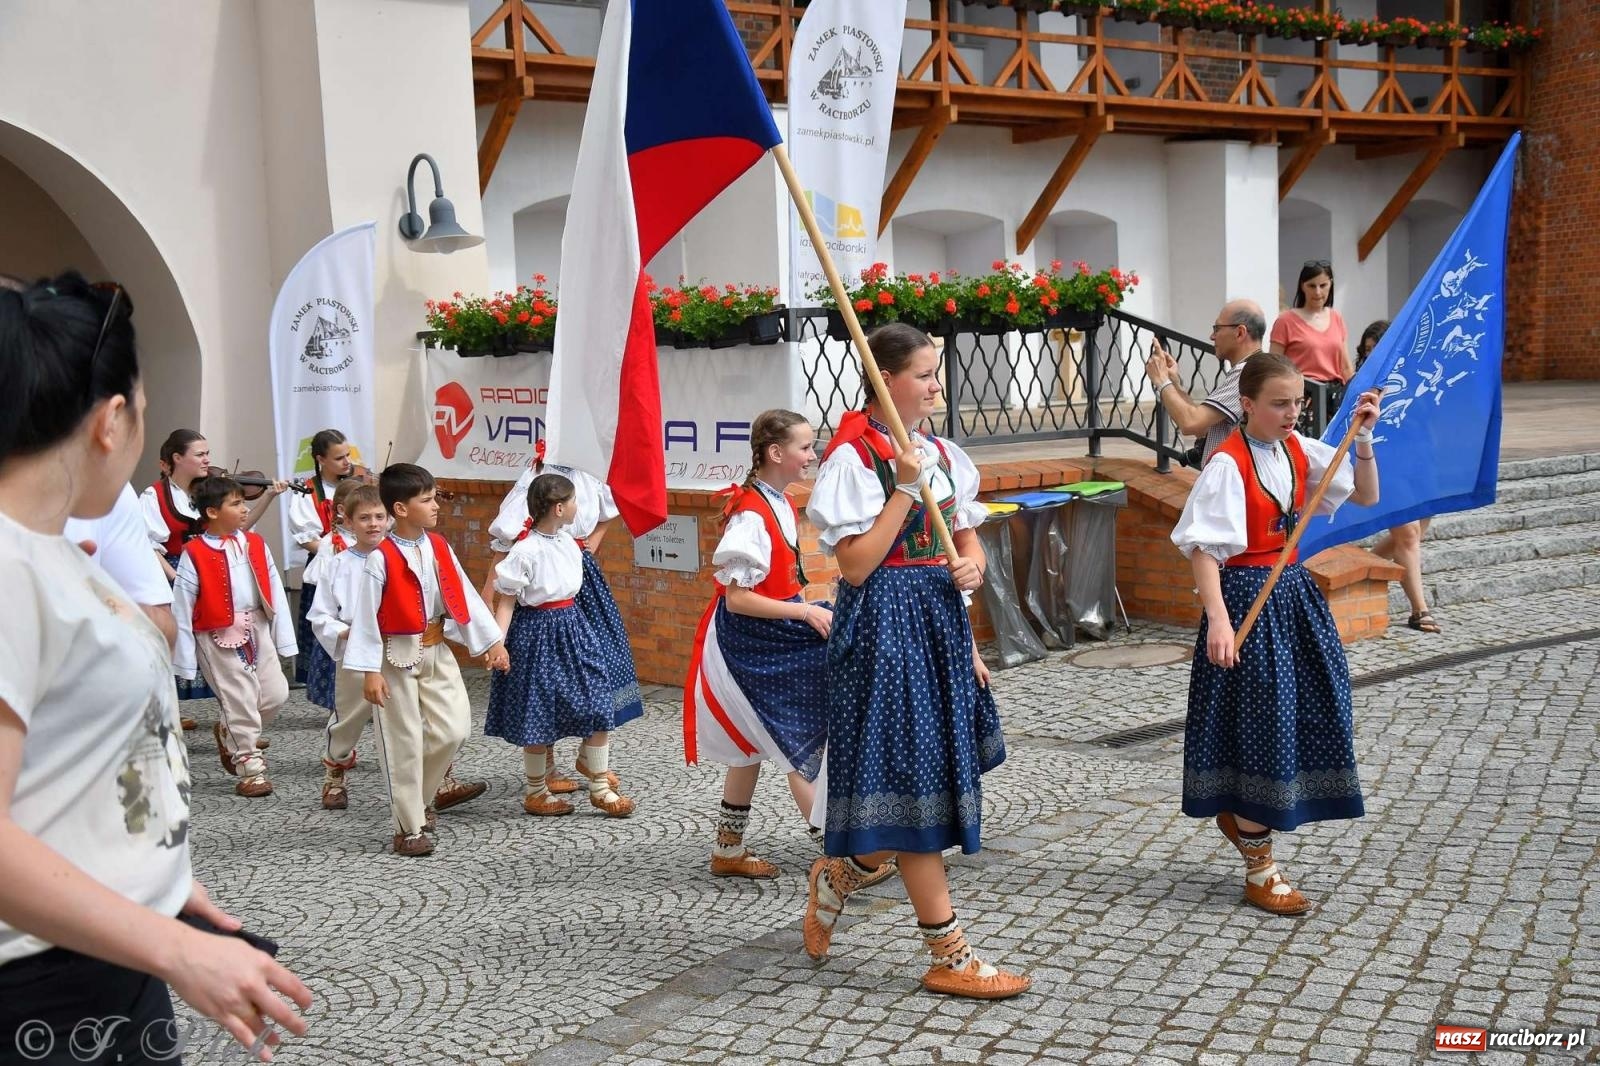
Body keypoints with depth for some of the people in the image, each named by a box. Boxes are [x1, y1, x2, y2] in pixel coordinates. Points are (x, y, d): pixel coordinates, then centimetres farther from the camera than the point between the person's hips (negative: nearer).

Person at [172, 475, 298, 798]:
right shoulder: (194, 554, -10)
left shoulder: (255, 544, 4)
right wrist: (185, 659, -5)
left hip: (257, 629, 5)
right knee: (240, 699, -1)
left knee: (276, 693, 4)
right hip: (219, 637, -5)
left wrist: (283, 637, 4)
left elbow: (274, 590, 6)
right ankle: (250, 767, 13)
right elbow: (182, 607, -7)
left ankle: (228, 732, 30)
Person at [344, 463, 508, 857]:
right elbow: (365, 615, -15)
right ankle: (409, 828, 11)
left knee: (453, 729, 3)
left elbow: (464, 596, 6)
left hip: (436, 651, 6)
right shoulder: (381, 558, -16)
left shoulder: (439, 547, 2)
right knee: (404, 743, 1)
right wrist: (370, 671, -18)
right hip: (397, 656, -6)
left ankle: (414, 799, 25)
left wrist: (492, 641, 5)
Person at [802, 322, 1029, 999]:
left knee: (928, 773, 10)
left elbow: (966, 538, 18)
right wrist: (904, 487, -18)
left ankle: (834, 877, 35)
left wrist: (972, 567, -5)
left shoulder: (943, 454, 12)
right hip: (884, 620, -8)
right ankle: (948, 956, 2)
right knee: (912, 781, -4)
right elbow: (855, 564, -16)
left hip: (939, 617, 8)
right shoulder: (854, 456, -11)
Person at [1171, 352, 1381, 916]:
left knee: (1308, 709, 11)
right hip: (1246, 595, -8)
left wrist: (1363, 439, -3)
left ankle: (1239, 813, 34)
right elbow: (1203, 547, -22)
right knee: (1260, 718, -2)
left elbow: (1366, 496, 10)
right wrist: (1217, 618, -30)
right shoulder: (1228, 464, -16)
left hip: (1291, 591, 8)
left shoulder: (1299, 451, 5)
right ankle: (1259, 869, 11)